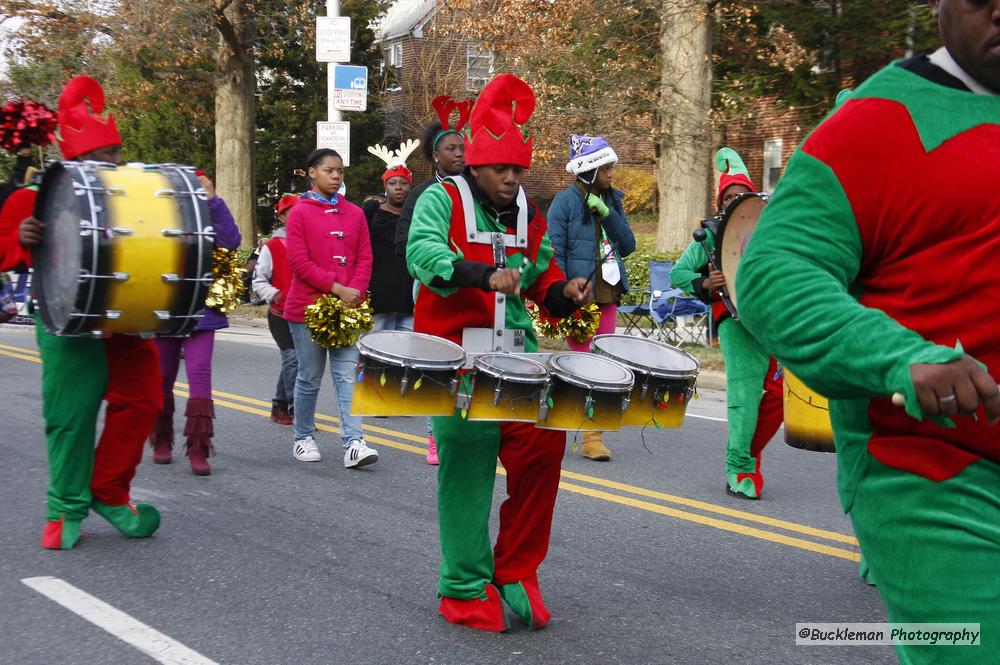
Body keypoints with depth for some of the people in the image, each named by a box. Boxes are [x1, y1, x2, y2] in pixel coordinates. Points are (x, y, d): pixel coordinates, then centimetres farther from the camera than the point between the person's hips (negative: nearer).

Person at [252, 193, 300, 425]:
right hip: (281, 314, -4)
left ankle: (279, 406, 24)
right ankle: (297, 408, -14)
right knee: (292, 357, -15)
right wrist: (272, 294, -19)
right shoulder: (271, 247, -2)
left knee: (290, 361, 11)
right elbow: (258, 280, -1)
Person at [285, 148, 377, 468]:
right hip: (308, 307, -3)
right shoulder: (300, 212, -2)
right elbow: (299, 262, -10)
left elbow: (365, 258, 8)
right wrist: (338, 288, -16)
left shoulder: (354, 213, 10)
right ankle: (303, 438, 23)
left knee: (347, 375, -5)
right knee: (310, 378, 7)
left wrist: (356, 291, -10)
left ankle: (354, 443, -11)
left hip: (348, 309, 3)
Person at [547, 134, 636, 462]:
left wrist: (607, 214, -7)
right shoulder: (566, 201, -6)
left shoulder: (612, 200, 13)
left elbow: (628, 246, 7)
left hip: (607, 297, 6)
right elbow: (555, 252, -10)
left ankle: (593, 437, 10)